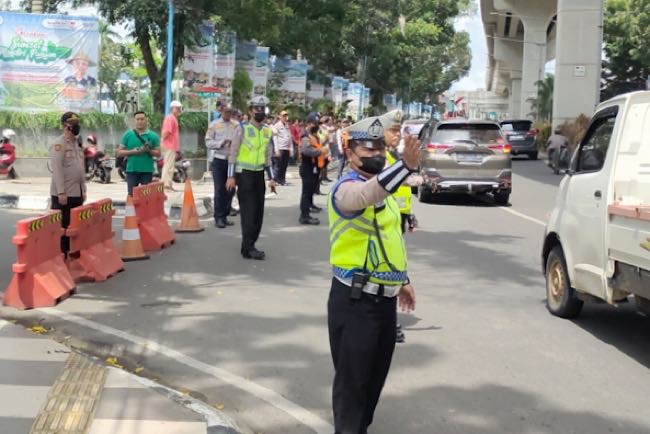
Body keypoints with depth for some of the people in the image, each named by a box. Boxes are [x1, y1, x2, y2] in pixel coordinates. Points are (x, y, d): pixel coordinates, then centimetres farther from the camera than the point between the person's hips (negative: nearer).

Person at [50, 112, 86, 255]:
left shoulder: (78, 144, 16)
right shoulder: (59, 144, -11)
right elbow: (57, 169, -18)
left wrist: (83, 190, 17)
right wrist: (61, 192, -22)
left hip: (77, 193, 8)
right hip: (63, 194, -8)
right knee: (62, 226, -4)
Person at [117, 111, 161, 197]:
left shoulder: (153, 136, 5)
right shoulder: (127, 135, 5)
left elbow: (158, 153, 5)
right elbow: (119, 152, 4)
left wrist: (149, 150, -15)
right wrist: (132, 152, -12)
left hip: (147, 170, 0)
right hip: (132, 170, 0)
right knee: (131, 194, 0)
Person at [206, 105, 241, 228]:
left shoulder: (237, 125, 6)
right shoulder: (214, 125, 2)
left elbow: (241, 141, 0)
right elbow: (208, 142, -3)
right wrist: (221, 143, -18)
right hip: (218, 159, -2)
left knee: (230, 189, 7)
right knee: (219, 190, -2)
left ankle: (225, 216, 20)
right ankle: (218, 218, 4)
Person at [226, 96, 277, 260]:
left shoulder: (267, 131, 8)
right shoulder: (242, 129, -9)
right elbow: (233, 154, -8)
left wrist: (271, 178, 12)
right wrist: (231, 176, -13)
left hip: (259, 174, 6)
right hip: (244, 173, -6)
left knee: (258, 211, 7)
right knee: (248, 211, -7)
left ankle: (249, 244, 19)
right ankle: (248, 248, -3)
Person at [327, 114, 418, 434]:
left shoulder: (384, 187, 14)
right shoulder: (347, 187, -16)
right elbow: (369, 194, -41)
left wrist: (402, 279, 24)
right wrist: (407, 165, -55)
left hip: (385, 298, 9)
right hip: (354, 300, -9)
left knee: (375, 374, 19)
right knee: (352, 378, -3)